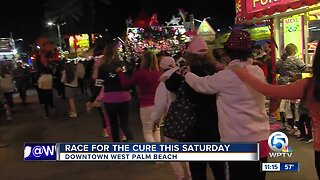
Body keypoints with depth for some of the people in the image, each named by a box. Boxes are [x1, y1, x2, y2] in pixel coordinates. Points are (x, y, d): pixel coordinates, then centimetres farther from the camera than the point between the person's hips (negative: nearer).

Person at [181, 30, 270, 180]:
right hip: (261, 137, 7)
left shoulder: (227, 76, -14)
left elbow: (200, 84, 0)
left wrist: (187, 73, 18)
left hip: (240, 141, -6)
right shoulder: (258, 71, 5)